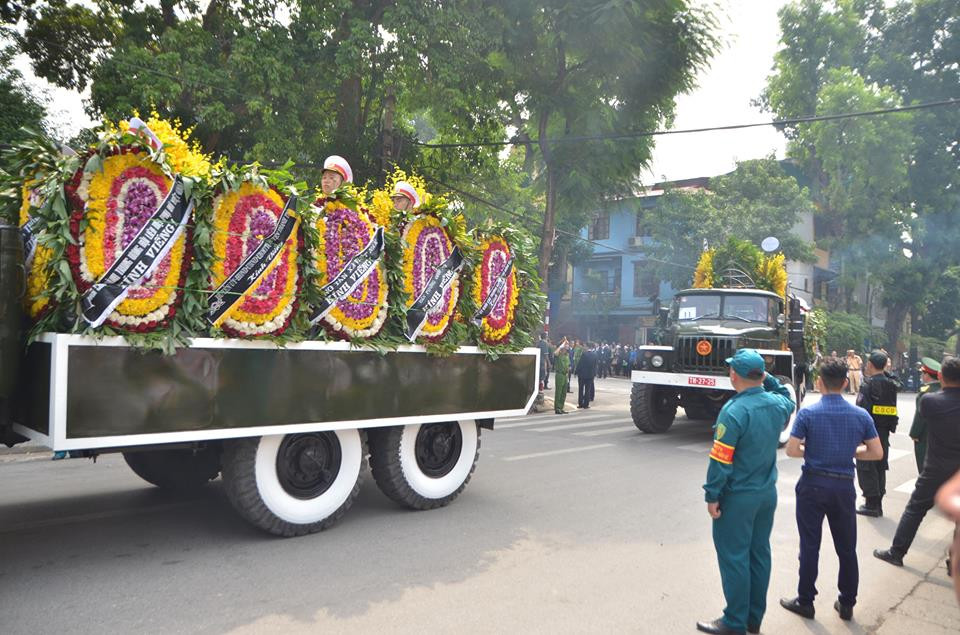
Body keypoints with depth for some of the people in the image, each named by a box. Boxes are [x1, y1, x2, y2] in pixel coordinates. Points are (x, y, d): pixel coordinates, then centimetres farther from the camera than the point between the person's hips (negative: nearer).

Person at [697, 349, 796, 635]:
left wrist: (712, 496, -12)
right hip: (768, 493, 7)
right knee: (759, 553, 16)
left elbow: (721, 460, -21)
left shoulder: (734, 411, -23)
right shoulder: (778, 404, -3)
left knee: (734, 557, 4)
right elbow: (787, 398, 25)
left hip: (738, 497, -7)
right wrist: (768, 379, 11)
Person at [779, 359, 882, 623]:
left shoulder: (807, 413, -11)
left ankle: (805, 601, 16)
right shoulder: (861, 415, -2)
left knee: (810, 546, 6)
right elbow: (877, 453, 0)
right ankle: (847, 604, 25)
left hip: (813, 485, -2)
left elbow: (791, 450, -13)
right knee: (847, 548, 14)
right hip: (844, 487, 3)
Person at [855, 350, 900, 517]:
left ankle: (871, 504, 3)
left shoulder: (868, 385, -17)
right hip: (884, 432, 8)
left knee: (866, 468, 1)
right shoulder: (891, 384, 7)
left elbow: (862, 409, -22)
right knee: (880, 467, 15)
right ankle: (878, 503, 22)